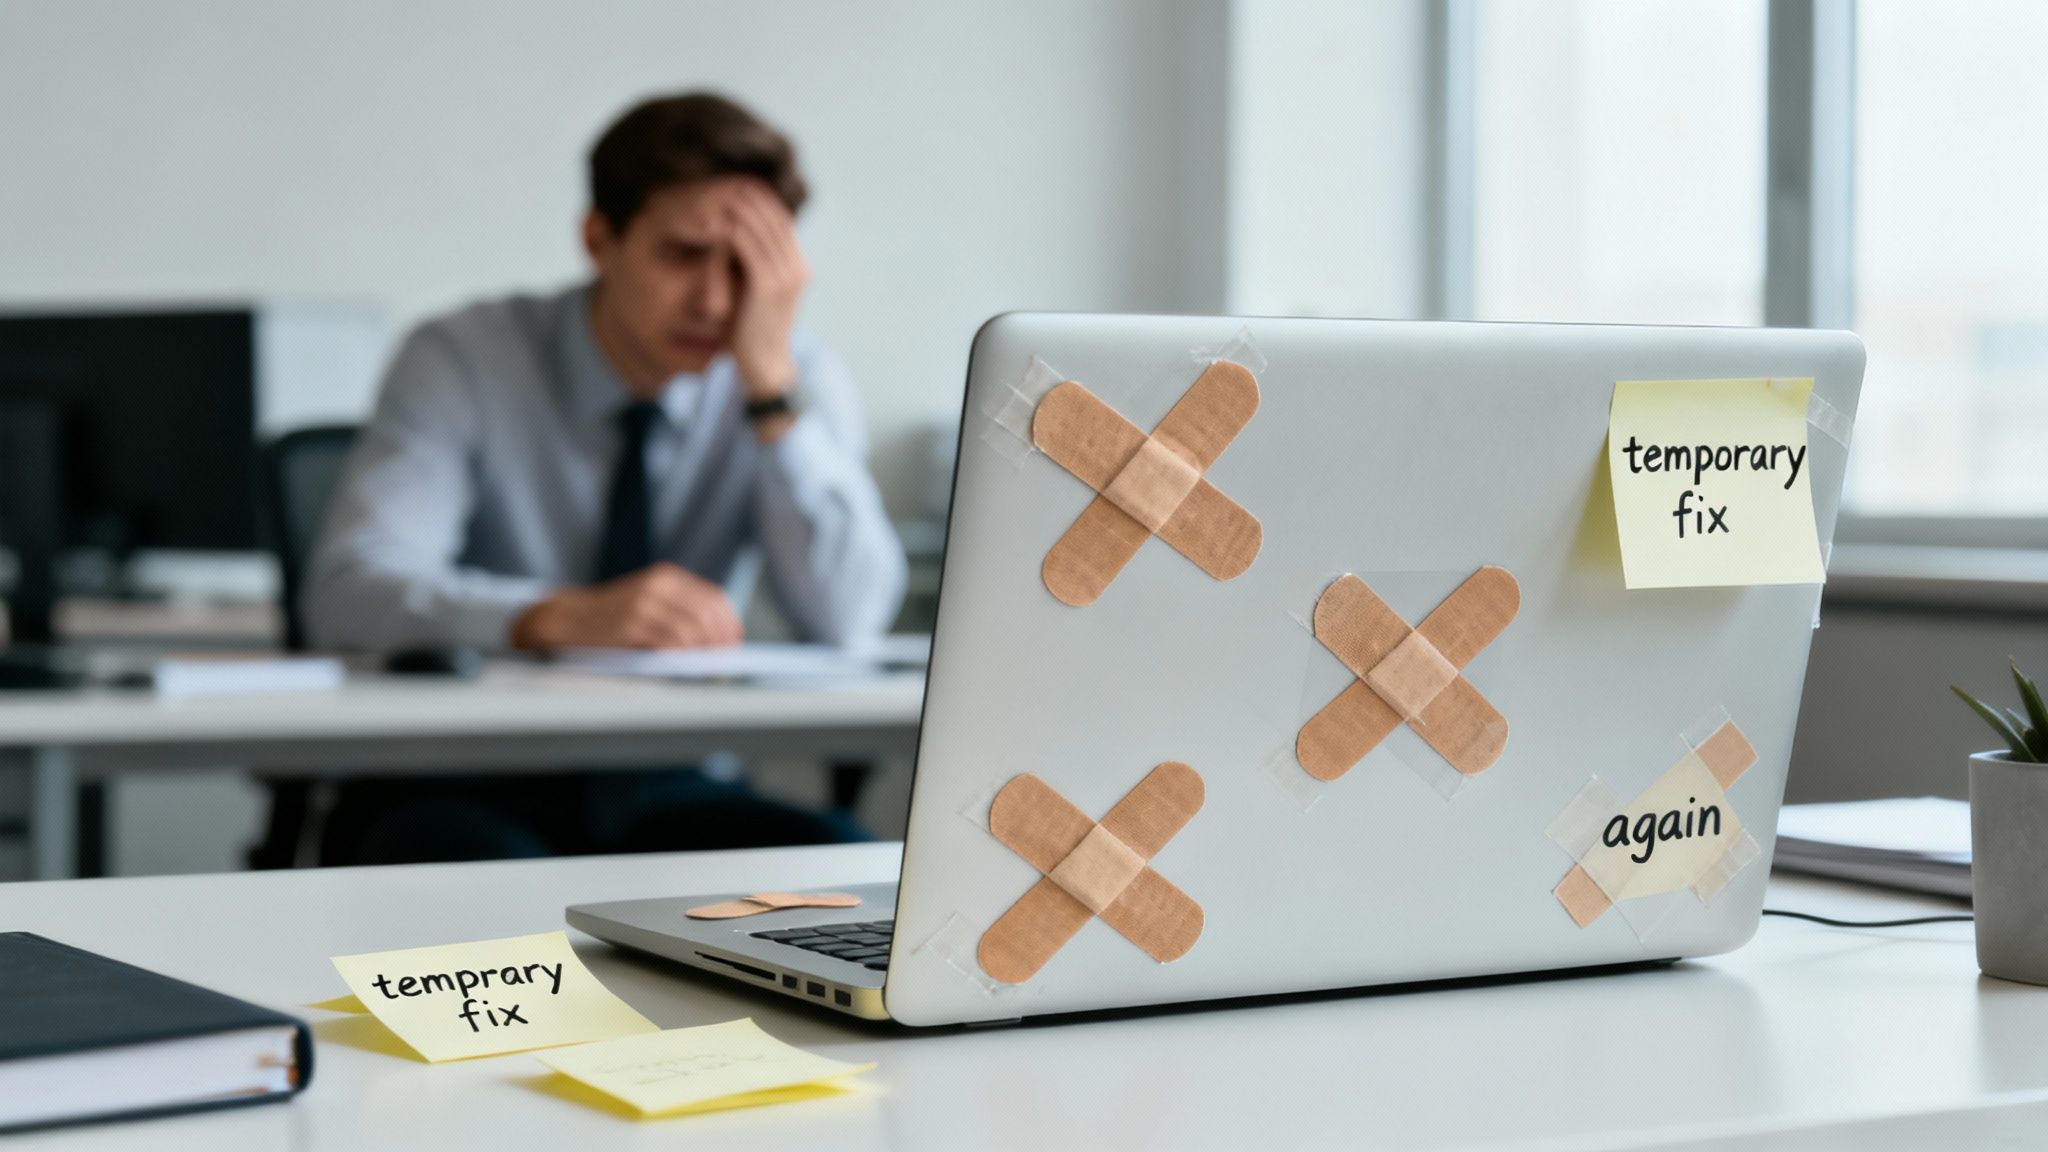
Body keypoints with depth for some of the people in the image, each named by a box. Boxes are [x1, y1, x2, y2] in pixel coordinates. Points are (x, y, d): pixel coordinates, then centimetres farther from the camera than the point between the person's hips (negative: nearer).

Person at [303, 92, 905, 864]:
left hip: (661, 797, 3)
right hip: (462, 795, -3)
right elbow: (347, 593, -22)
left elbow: (848, 620, -14)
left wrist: (772, 380, -21)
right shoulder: (463, 359, -6)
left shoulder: (800, 380, 1)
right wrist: (563, 617, -39)